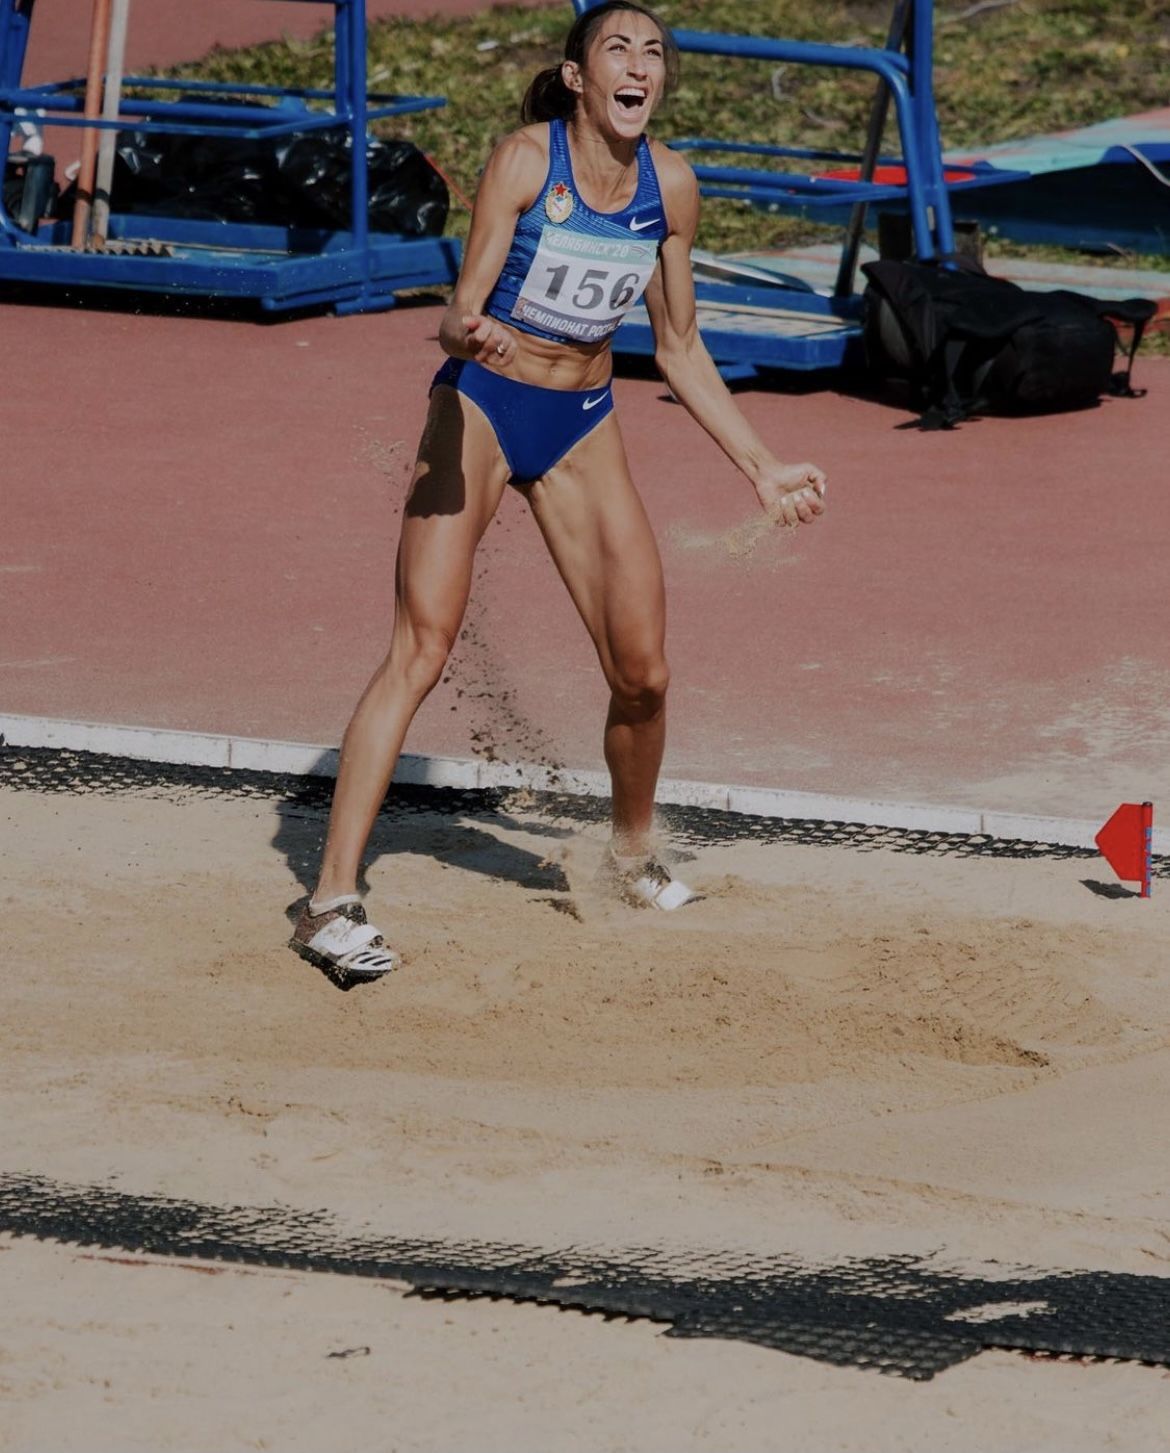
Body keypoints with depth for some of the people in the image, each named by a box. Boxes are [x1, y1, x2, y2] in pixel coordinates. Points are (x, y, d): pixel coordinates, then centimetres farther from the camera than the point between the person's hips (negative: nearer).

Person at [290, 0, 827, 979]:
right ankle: (332, 900, -16)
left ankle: (634, 856, 30)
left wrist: (763, 467, 10)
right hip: (482, 408, -4)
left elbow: (679, 349, 9)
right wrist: (469, 334, -43)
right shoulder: (525, 161, -17)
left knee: (642, 671, 2)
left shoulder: (671, 186, -3)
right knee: (421, 649, -15)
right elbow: (459, 314, -18)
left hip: (583, 428, 4)